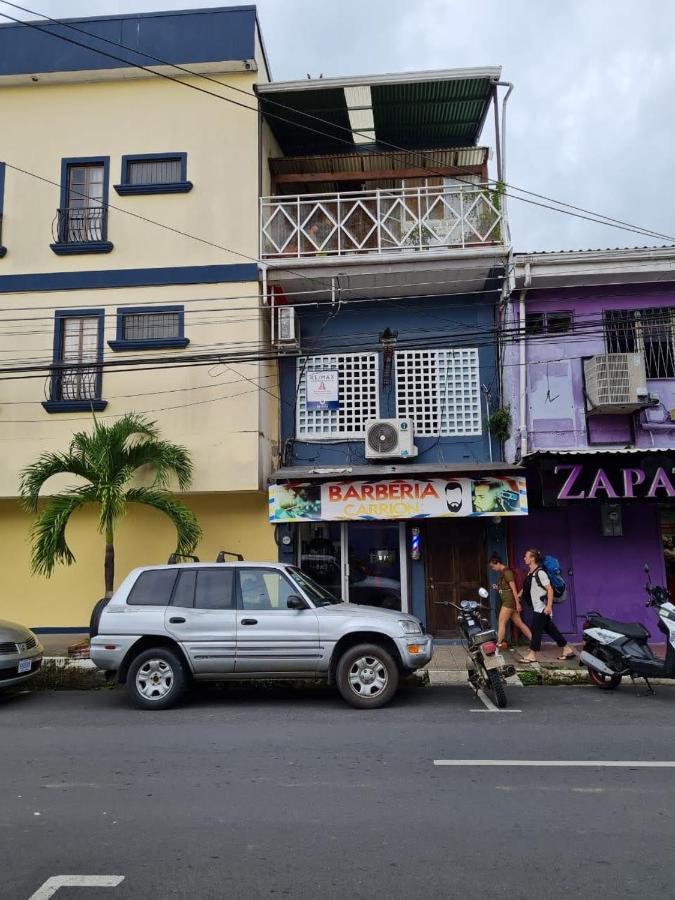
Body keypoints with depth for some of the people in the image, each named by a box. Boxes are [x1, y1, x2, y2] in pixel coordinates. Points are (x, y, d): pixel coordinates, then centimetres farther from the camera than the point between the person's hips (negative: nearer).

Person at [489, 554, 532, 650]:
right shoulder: (502, 573, 14)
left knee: (501, 622, -8)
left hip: (510, 601, -10)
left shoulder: (507, 572, -13)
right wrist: (497, 588, 2)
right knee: (519, 623, 10)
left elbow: (514, 588, -17)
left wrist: (518, 603, -19)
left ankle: (498, 645, -7)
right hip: (507, 601, 10)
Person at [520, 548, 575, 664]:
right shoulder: (530, 573, 9)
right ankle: (567, 649, 22)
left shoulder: (540, 573, -18)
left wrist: (549, 606, -24)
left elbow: (550, 590, -20)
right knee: (550, 629, 13)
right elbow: (526, 588, 21)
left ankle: (532, 655, 3)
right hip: (537, 607, 9)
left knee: (536, 630, -4)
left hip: (542, 607, -9)